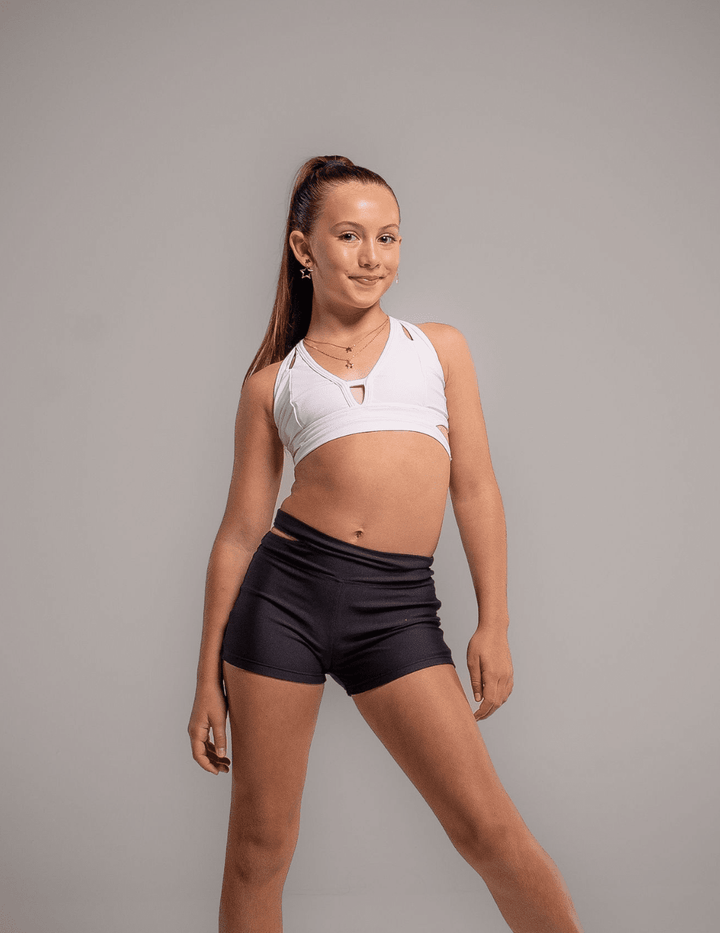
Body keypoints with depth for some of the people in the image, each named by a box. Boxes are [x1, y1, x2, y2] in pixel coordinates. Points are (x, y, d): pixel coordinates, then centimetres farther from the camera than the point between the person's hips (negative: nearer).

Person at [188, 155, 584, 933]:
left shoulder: (440, 347, 14)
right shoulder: (272, 381, 11)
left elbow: (475, 489, 11)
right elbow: (241, 530, 10)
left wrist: (493, 622, 3)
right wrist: (209, 679, 9)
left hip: (397, 606, 0)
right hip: (284, 590, 0)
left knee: (488, 828, -3)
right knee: (259, 844, 7)